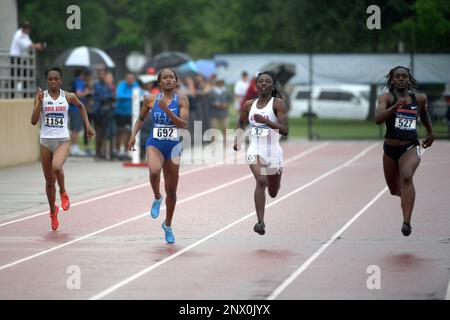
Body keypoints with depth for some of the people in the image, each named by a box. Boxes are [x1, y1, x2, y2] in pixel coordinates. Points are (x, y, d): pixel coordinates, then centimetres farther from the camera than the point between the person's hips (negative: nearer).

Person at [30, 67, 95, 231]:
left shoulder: (68, 96, 0)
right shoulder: (41, 96, -3)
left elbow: (81, 106, 21)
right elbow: (33, 121, -10)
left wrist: (88, 125, 16)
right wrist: (39, 102, -20)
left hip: (63, 140, -1)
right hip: (46, 141, 1)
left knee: (56, 167, -32)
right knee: (49, 181, 9)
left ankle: (63, 192, -1)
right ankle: (53, 212, 32)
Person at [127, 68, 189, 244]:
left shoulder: (182, 100, -3)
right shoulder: (151, 99, 0)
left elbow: (184, 124, -14)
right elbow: (141, 119, 16)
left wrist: (166, 109, -23)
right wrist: (133, 135, 2)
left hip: (173, 146, 1)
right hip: (155, 144, -1)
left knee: (171, 190, 9)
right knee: (154, 171, -35)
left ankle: (168, 225, 31)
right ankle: (157, 198, -3)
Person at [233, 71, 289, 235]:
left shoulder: (278, 104, -8)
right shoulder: (249, 104, 4)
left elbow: (285, 130, -17)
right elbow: (241, 122, 24)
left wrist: (266, 121, -29)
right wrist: (237, 139, 8)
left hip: (273, 151, -1)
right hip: (255, 149, 1)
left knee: (273, 192, 16)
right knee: (260, 181, -27)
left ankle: (273, 183, 55)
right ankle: (260, 222, -29)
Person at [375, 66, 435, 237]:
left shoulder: (420, 99, 3)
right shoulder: (387, 98, -6)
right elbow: (378, 119, -23)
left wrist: (431, 132, 30)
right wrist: (396, 105, -32)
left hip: (411, 148, -1)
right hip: (390, 149, 1)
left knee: (406, 177, -31)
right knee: (394, 190, 17)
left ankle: (407, 221, -38)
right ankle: (406, 194, 56)